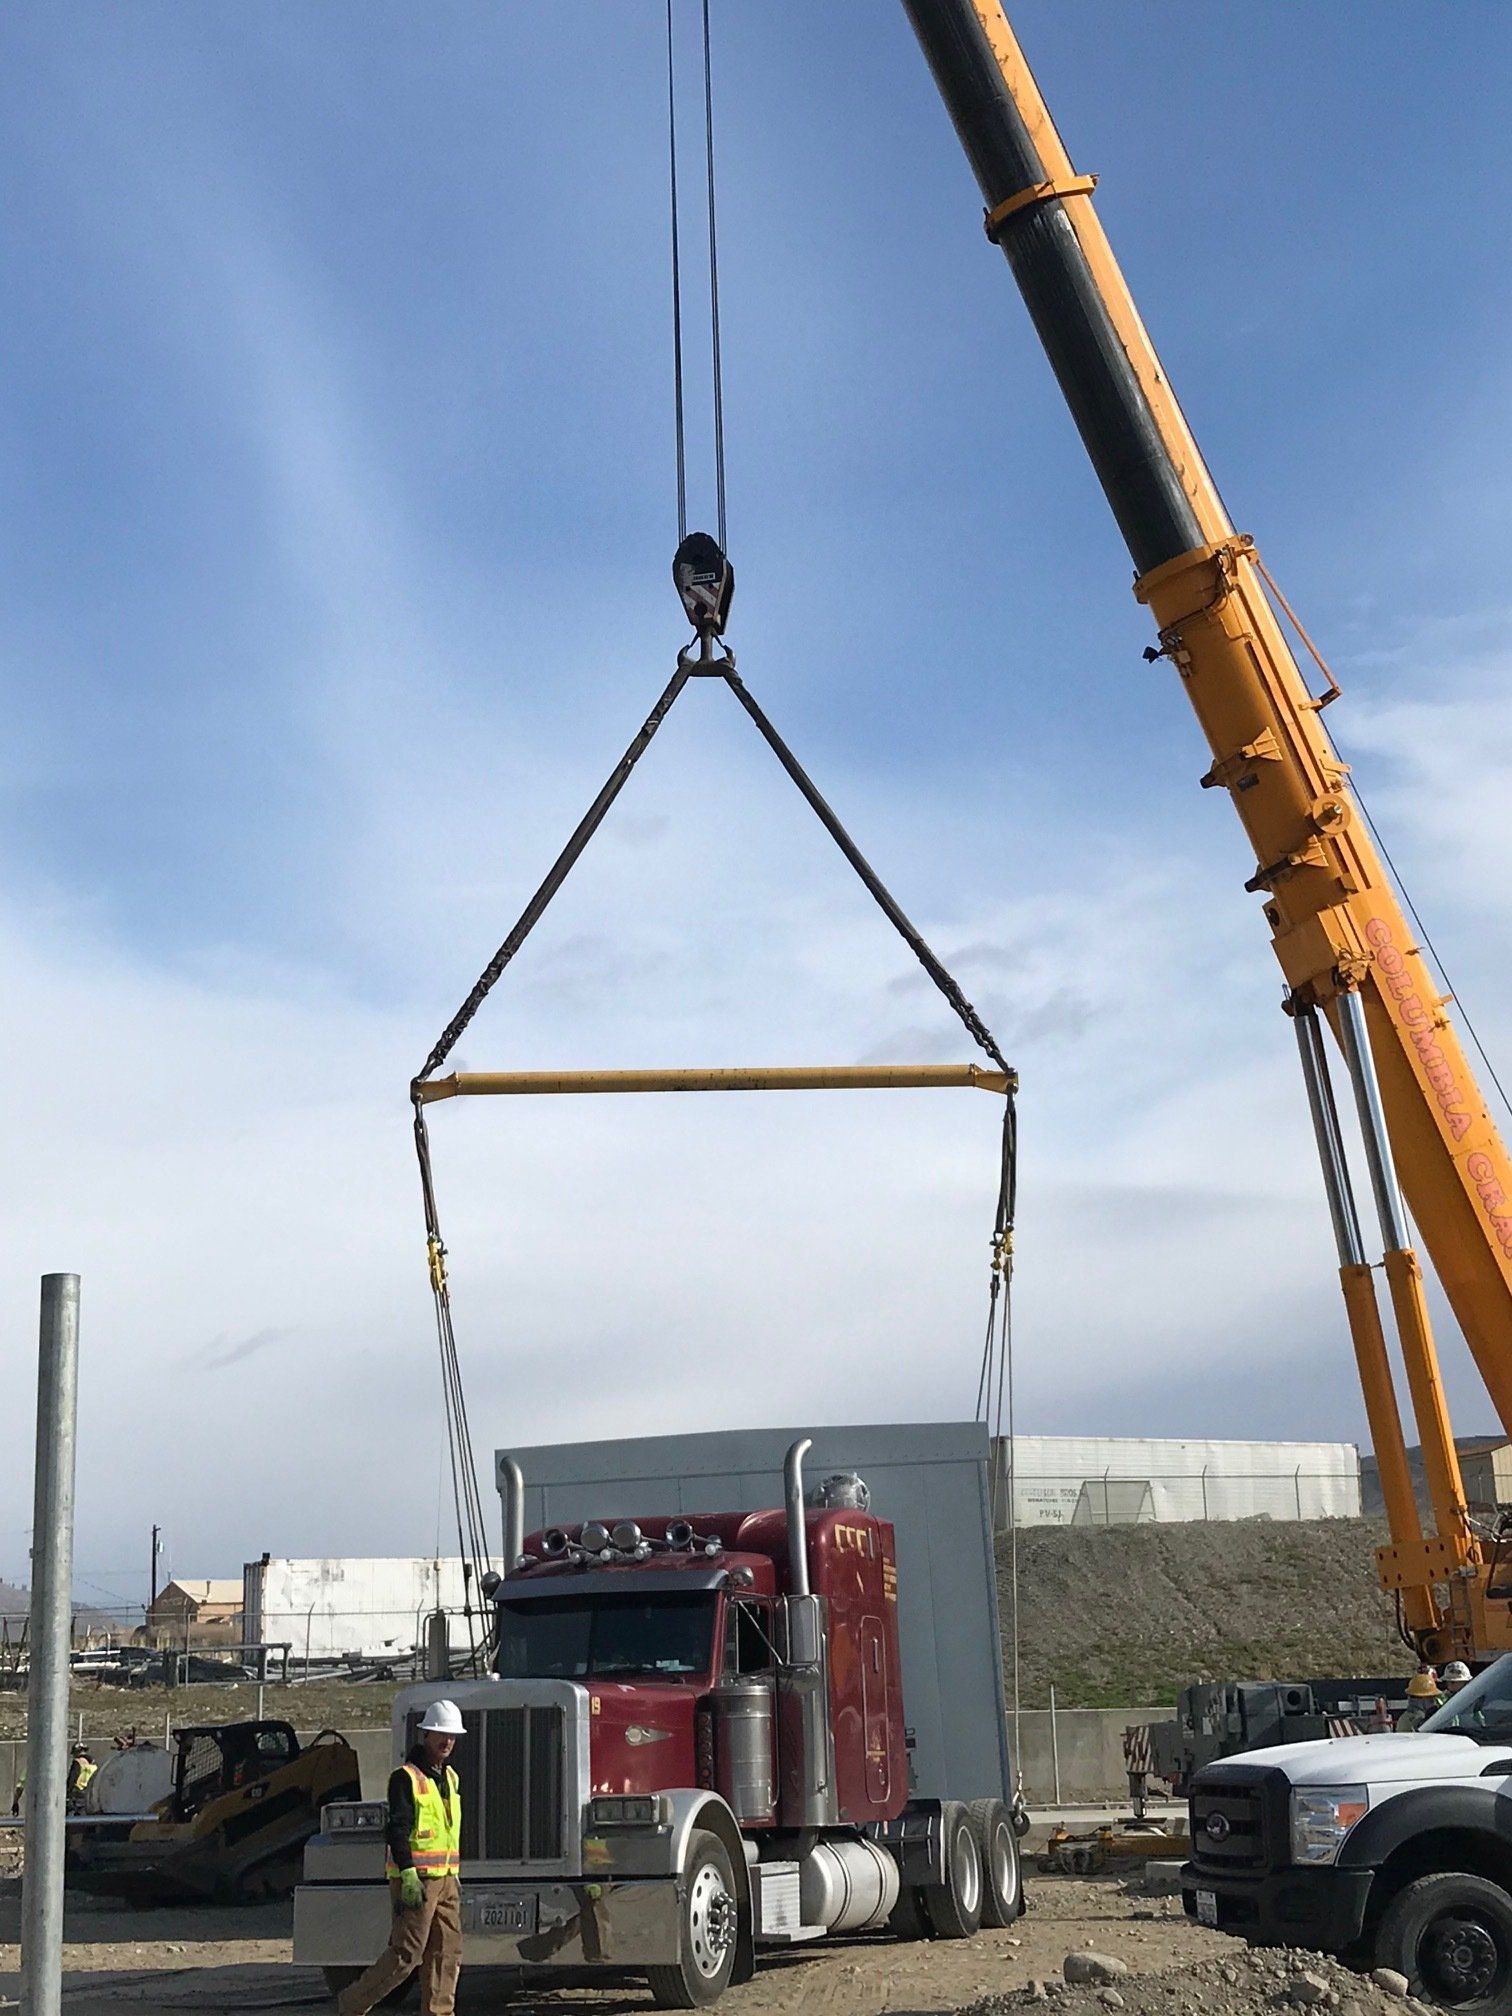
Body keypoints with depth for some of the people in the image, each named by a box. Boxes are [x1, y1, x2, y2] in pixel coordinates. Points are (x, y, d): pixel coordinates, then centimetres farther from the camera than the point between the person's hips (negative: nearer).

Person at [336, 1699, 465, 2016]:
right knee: (406, 1954, -6)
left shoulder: (450, 1777, 17)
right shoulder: (406, 1777, -10)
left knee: (448, 1951, 5)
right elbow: (398, 1827, -18)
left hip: (445, 1879, 8)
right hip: (415, 1879, -8)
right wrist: (409, 1874, -25)